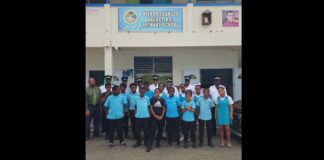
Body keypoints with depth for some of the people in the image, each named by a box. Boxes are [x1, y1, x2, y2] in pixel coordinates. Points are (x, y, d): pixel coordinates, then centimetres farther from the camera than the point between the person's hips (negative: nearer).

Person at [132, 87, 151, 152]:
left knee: (146, 130, 4)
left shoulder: (147, 98, -1)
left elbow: (149, 107, 6)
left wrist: (149, 114, 4)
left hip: (145, 116, -2)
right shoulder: (136, 98, 1)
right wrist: (135, 114, 6)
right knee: (137, 130, 10)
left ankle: (146, 142, 17)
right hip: (138, 116, 2)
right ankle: (138, 142, 27)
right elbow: (135, 107, 9)